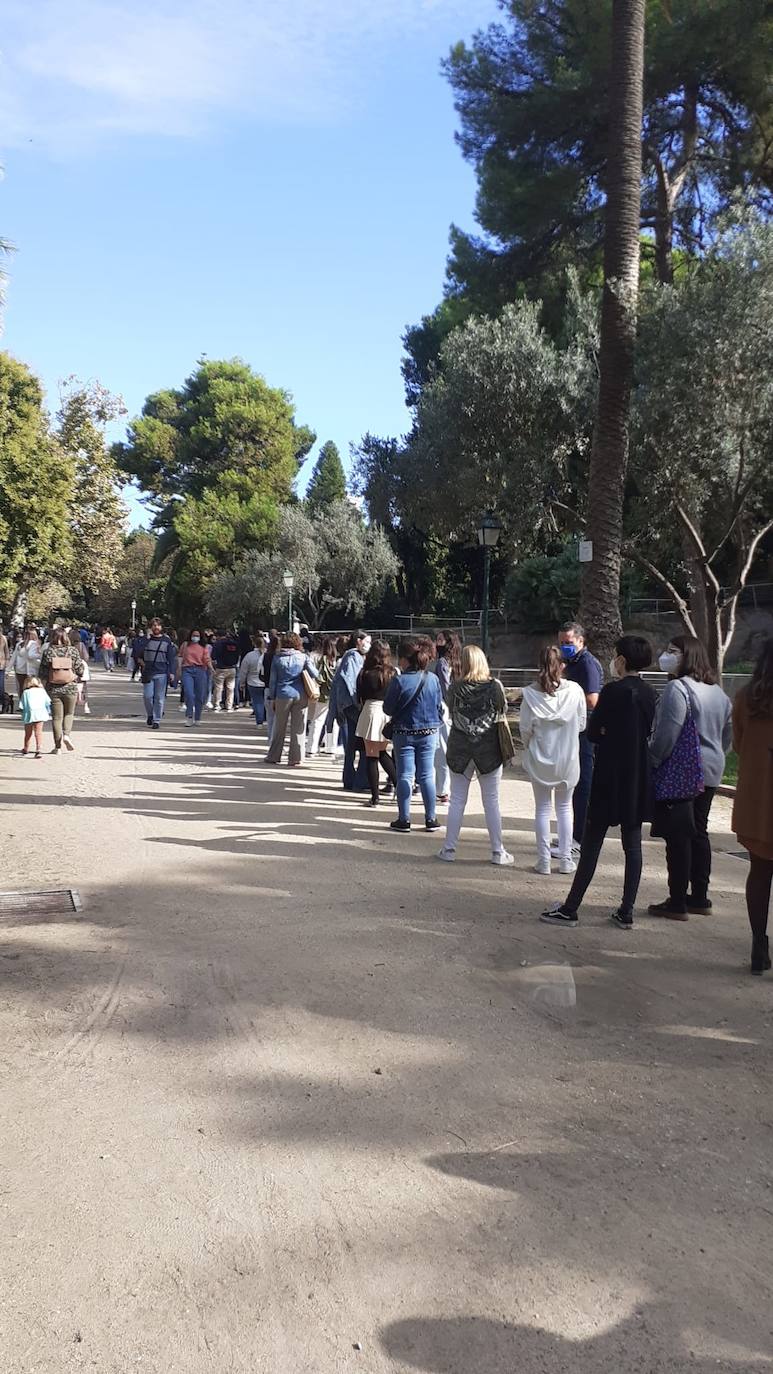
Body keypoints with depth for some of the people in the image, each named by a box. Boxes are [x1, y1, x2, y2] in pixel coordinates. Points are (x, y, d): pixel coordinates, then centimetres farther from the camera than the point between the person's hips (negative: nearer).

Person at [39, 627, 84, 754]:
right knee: (69, 714, 19)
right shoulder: (73, 651, -4)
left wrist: (44, 688, 10)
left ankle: (58, 746, 9)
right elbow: (80, 671, -2)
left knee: (56, 717, 7)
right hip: (70, 688, 0)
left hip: (53, 689, 0)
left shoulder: (48, 652, -4)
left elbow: (43, 673, -2)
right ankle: (67, 734, -6)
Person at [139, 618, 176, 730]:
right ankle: (150, 714, 22)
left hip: (162, 674, -1)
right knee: (147, 696, -3)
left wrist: (172, 672, -2)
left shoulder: (167, 640, 4)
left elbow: (172, 658, 4)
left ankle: (157, 721, 7)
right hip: (148, 673, 1)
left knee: (159, 698, 0)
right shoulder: (147, 639, 6)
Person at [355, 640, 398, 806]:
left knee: (371, 755, 3)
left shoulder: (368, 675, -12)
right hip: (389, 714, 5)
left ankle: (375, 796, 5)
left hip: (372, 711, -5)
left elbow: (362, 697, -2)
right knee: (382, 752, 22)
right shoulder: (393, 673, 0)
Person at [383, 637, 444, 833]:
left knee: (405, 776, 5)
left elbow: (388, 708, -9)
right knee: (427, 776, 9)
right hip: (429, 732, 3)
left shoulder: (399, 681, -16)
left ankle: (404, 819, 6)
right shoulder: (433, 679, -4)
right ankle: (430, 819, 12)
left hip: (403, 733, -3)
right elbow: (440, 705, 5)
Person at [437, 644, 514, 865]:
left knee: (457, 800, 10)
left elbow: (450, 711, 3)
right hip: (489, 749, 0)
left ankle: (449, 849, 14)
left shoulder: (455, 687, -9)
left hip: (459, 749, 1)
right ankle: (498, 852, 11)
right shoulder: (495, 686, -10)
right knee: (492, 802, 7)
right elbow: (503, 712, 2)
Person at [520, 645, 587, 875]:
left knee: (542, 808, 11)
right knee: (564, 808, 14)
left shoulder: (530, 693, -12)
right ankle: (565, 859, 16)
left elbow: (525, 729, -7)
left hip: (539, 758, 0)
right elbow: (582, 724, -2)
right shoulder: (575, 690, -12)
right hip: (567, 757, 0)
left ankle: (543, 860, 11)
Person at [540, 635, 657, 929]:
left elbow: (592, 733, -8)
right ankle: (626, 912, 12)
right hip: (639, 781, 6)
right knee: (632, 845, 8)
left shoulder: (613, 691, -13)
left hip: (610, 780, -6)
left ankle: (570, 909, 5)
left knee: (591, 844, -1)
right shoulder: (650, 695, 5)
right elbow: (650, 734, 14)